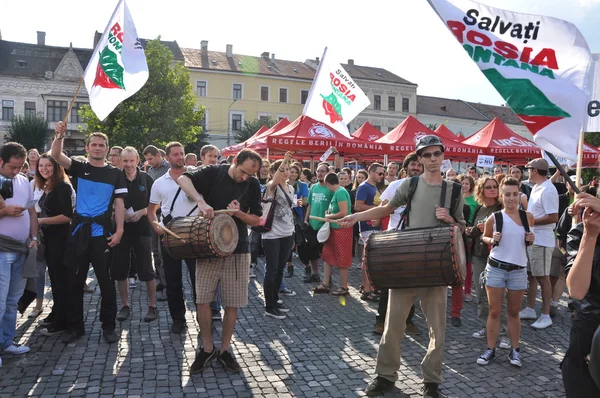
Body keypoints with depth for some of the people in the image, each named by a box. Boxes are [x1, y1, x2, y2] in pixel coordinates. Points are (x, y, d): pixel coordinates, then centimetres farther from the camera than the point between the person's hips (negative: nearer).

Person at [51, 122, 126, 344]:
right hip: (78, 230, 2)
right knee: (74, 280, 9)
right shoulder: (79, 168, 7)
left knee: (106, 281, 3)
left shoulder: (115, 174, 3)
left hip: (102, 233, -2)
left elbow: (119, 204, 0)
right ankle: (74, 326, 22)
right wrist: (59, 135, -27)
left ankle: (108, 326, 15)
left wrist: (119, 231, -9)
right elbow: (56, 155, -9)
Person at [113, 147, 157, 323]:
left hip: (142, 229, -2)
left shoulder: (146, 179, 0)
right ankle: (125, 305, 23)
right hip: (121, 229, 2)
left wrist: (142, 212, -14)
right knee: (120, 270, 7)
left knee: (147, 270, 2)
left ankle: (152, 306, 15)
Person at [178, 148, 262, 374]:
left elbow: (256, 220, 4)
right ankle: (207, 349, 20)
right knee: (203, 300, 1)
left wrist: (238, 213, -16)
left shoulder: (253, 185, 1)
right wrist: (200, 201, -31)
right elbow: (183, 179, -16)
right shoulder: (214, 173, -5)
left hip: (237, 249, 2)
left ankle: (224, 350, 22)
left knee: (232, 303, 5)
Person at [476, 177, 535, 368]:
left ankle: (515, 350, 24)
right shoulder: (494, 218, -7)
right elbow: (484, 237, 8)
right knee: (494, 311, 4)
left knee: (514, 312, 13)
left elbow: (527, 237, 16)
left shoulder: (528, 217, 0)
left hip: (519, 269, 2)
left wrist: (531, 239, -7)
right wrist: (492, 240, -13)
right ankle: (491, 350, 14)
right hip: (496, 268, -2)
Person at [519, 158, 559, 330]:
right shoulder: (536, 188, 11)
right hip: (531, 238, 9)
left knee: (542, 277, 0)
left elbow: (553, 217, -24)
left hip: (541, 241, -9)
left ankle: (546, 316, 11)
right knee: (531, 275, 16)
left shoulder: (548, 190, -19)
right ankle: (530, 309, 28)